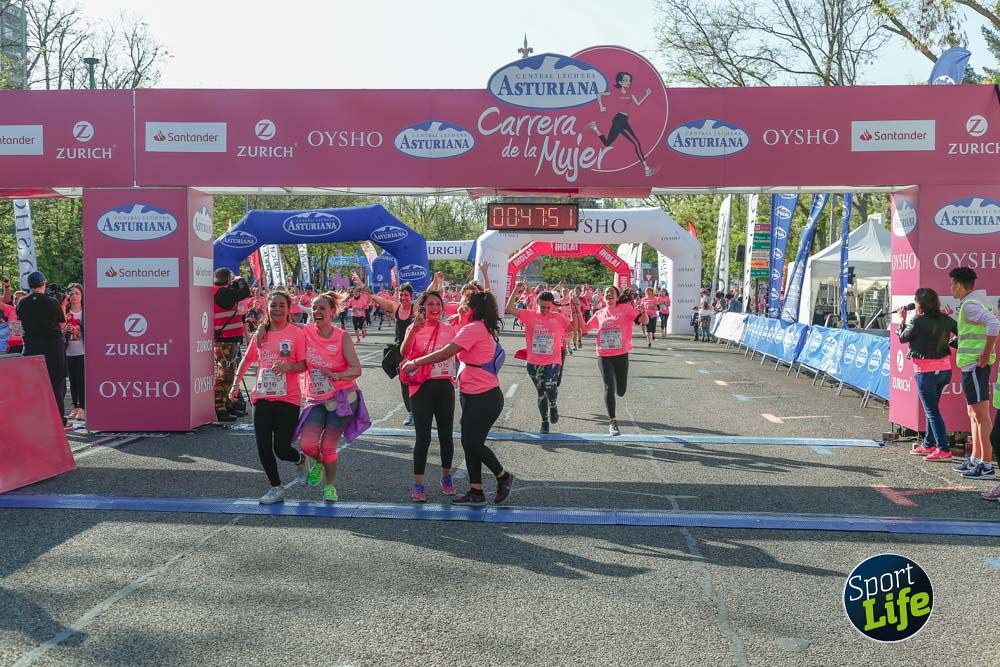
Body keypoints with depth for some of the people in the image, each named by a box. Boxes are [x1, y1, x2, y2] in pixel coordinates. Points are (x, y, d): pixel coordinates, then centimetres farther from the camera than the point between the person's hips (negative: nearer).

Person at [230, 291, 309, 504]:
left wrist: (288, 366, -24)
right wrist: (236, 383, 12)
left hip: (288, 398, -4)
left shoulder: (296, 333, -5)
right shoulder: (260, 333, 8)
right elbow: (248, 359, 19)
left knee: (281, 448, -3)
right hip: (262, 397, 4)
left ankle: (300, 460, 33)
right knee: (263, 447, 0)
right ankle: (276, 488, 17)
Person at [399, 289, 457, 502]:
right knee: (423, 436, -4)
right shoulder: (415, 328, -2)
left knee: (446, 435, 11)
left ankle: (446, 477, 29)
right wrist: (414, 329, -33)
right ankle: (418, 484, 4)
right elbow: (404, 352, -22)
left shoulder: (449, 329, 8)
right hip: (422, 387, -3)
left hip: (445, 386, 3)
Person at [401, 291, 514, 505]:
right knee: (469, 443, 10)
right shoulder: (485, 329, 14)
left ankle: (503, 477, 15)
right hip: (474, 396, 10)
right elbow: (455, 354, 13)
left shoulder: (473, 329, -17)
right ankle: (476, 492, 15)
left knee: (473, 443, -4)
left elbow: (445, 353, -22)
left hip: (484, 398, -10)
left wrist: (415, 363, -13)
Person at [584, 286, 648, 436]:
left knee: (620, 391, 9)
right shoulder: (599, 314, 7)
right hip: (604, 356, 1)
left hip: (621, 355, -1)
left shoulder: (625, 308, -2)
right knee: (609, 388, -9)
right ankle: (612, 422, 2)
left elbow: (645, 321, -8)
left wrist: (643, 310, -29)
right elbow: (584, 328, 12)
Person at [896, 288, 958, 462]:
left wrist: (902, 320, 14)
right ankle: (928, 444, 29)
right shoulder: (945, 320, 2)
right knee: (932, 408, 19)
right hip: (945, 369, 7)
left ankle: (944, 449, -6)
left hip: (926, 372, -7)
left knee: (932, 411, -2)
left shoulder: (917, 322, -15)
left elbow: (903, 338, 0)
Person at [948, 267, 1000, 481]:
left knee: (981, 414, -9)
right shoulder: (973, 303, 17)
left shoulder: (970, 305, -14)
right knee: (974, 413, 15)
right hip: (972, 365, 11)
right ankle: (975, 459, 23)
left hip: (975, 365, -11)